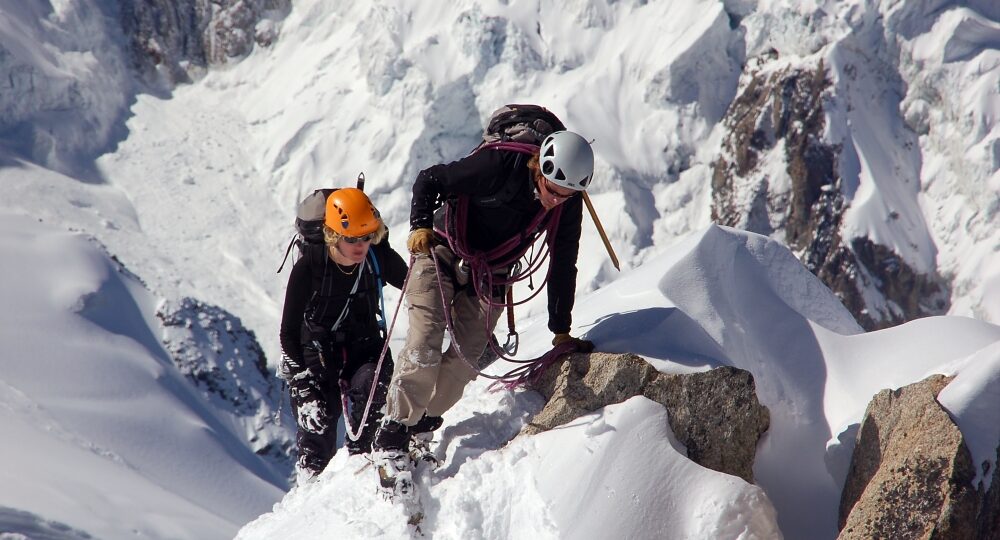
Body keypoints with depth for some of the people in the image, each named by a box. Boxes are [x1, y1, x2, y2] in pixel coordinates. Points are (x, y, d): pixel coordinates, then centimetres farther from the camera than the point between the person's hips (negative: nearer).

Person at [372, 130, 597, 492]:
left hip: (489, 276, 4)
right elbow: (429, 180, -15)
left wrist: (561, 330, 2)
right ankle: (391, 439, -9)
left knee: (467, 356, -8)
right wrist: (421, 225, -29)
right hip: (441, 254, -4)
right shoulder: (497, 165, -27)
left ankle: (422, 428, 14)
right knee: (425, 343, -17)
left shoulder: (569, 204, -12)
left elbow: (563, 266, -1)